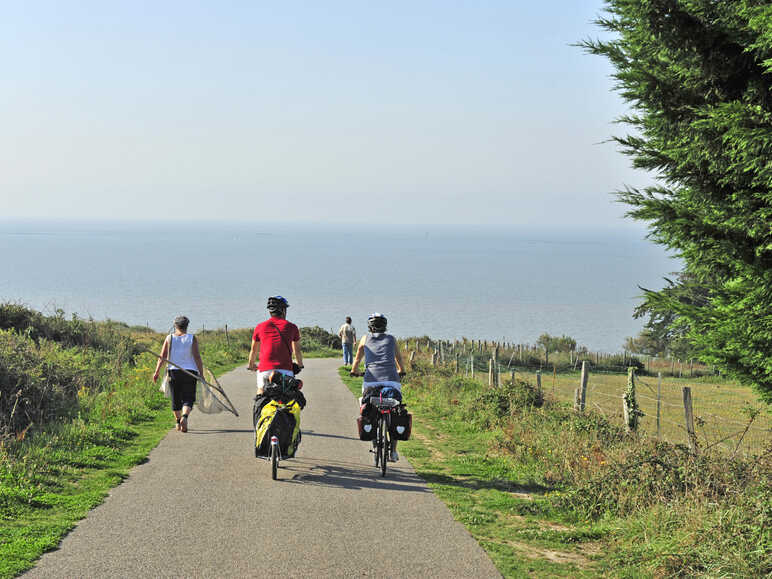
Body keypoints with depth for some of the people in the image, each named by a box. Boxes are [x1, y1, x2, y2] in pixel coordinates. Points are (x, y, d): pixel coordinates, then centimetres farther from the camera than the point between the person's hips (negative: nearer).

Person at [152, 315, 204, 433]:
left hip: (173, 371, 2)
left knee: (176, 399, 15)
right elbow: (197, 357, -6)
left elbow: (162, 356, -1)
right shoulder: (192, 338, 0)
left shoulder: (169, 338, 4)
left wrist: (157, 372, 2)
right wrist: (201, 374, -3)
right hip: (190, 372, -2)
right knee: (188, 399, -1)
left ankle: (178, 423, 21)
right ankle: (184, 417, -28)